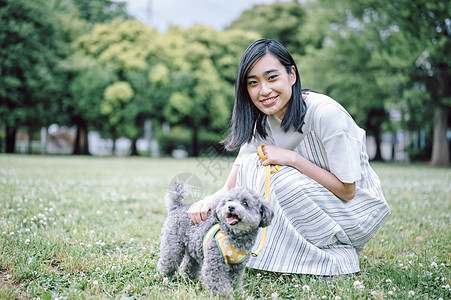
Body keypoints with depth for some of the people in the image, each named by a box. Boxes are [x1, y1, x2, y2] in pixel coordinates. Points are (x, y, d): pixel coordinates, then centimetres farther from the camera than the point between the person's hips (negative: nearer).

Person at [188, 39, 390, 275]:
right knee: (253, 165, -15)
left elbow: (347, 190, -22)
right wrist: (211, 199, -32)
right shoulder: (262, 119, -7)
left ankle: (332, 259, -9)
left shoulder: (326, 113, -27)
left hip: (356, 209, -6)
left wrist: (293, 158, -28)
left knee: (281, 178, -29)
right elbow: (233, 185, -10)